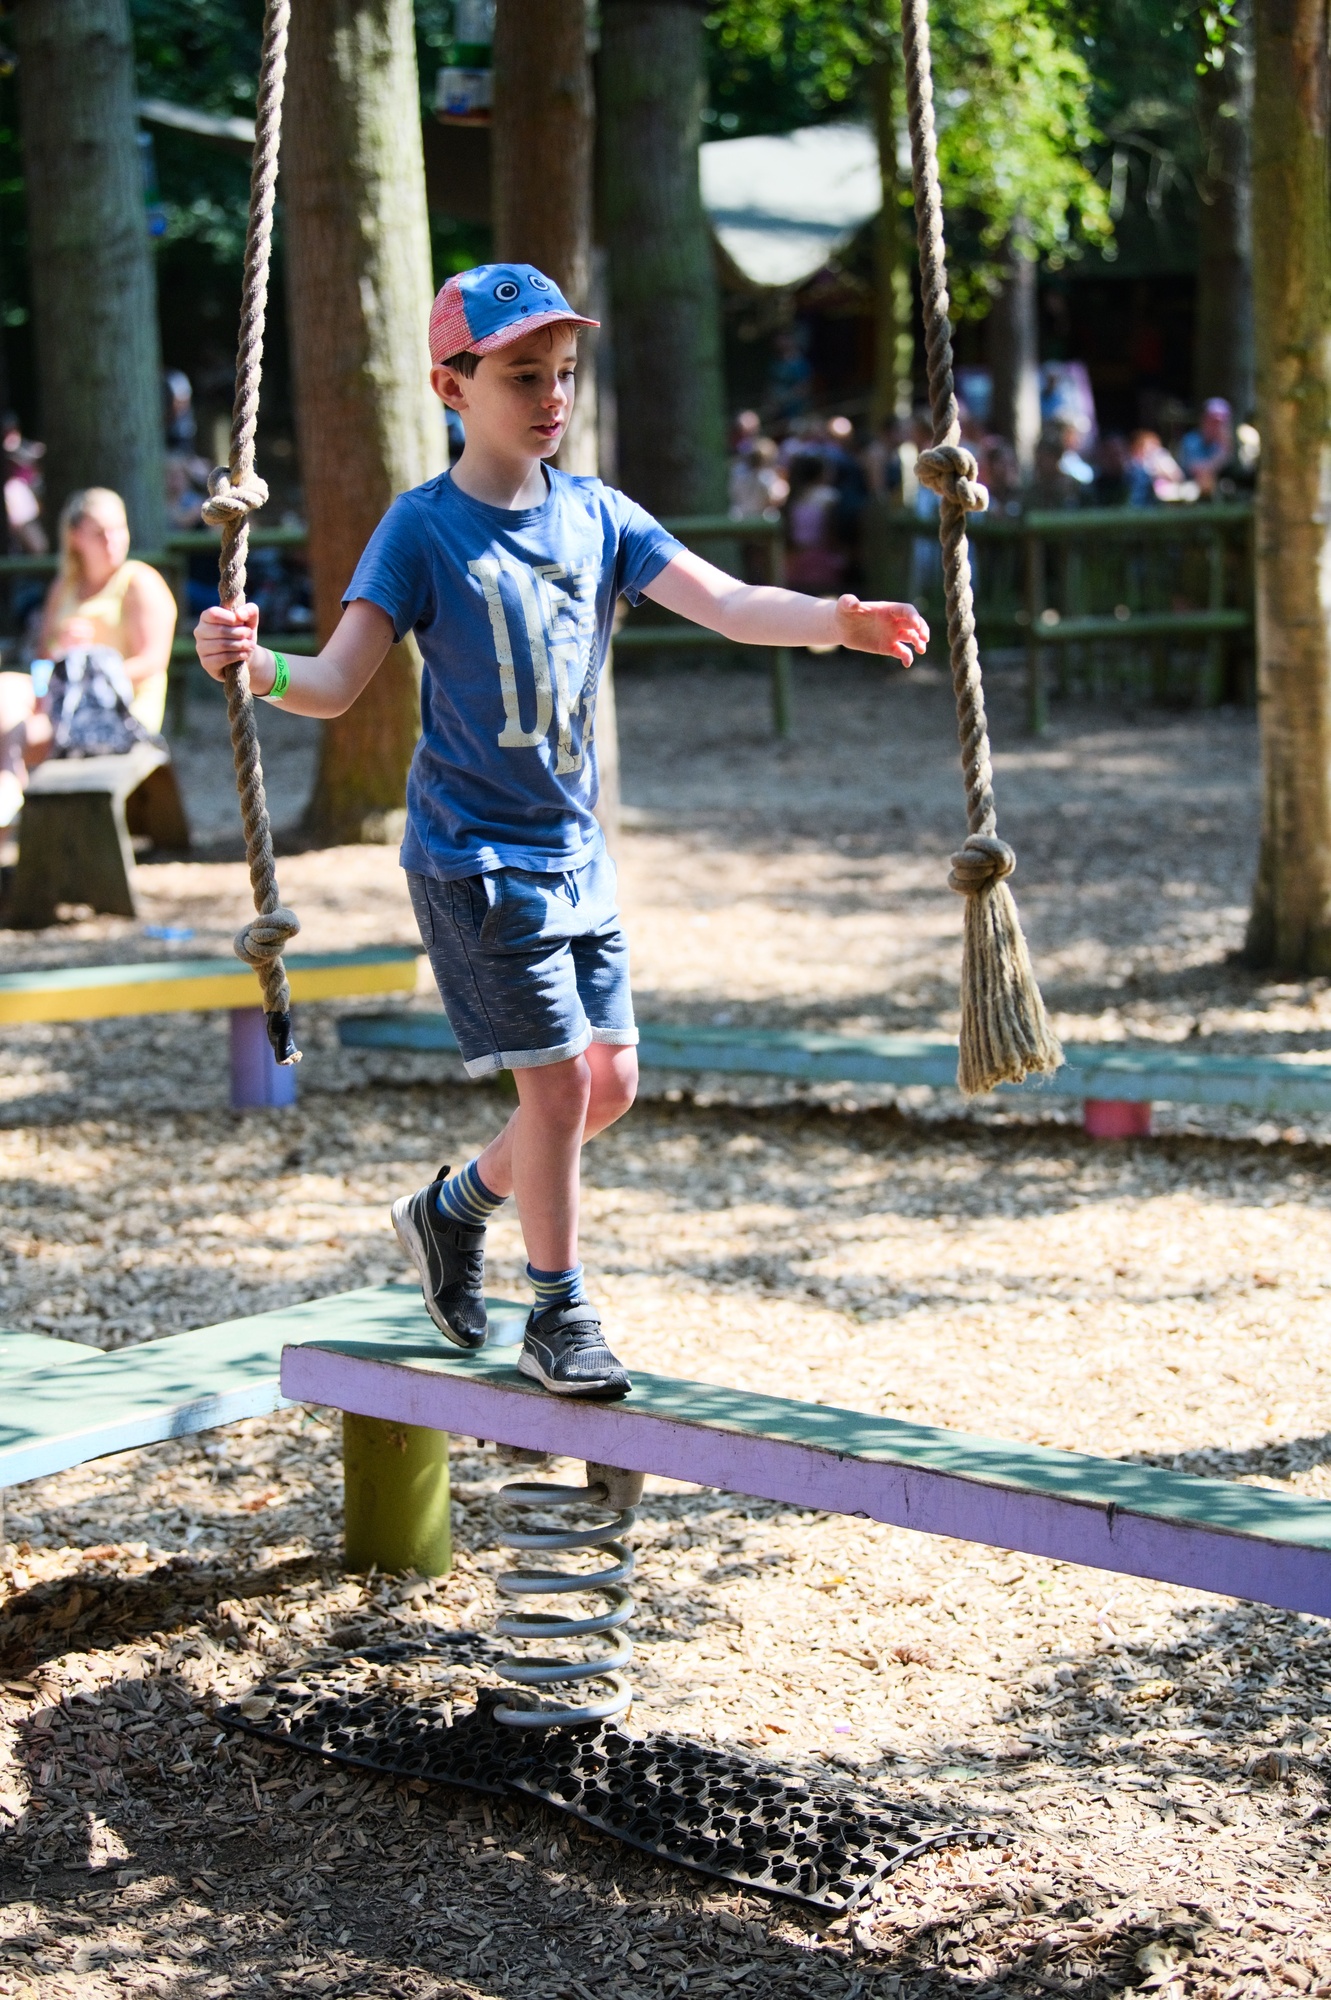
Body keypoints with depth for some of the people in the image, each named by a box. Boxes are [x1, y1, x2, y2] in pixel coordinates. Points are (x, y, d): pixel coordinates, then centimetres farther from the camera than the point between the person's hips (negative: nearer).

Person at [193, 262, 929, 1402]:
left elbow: (724, 603, -7)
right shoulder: (426, 528, -11)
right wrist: (258, 668, -38)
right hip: (475, 853, -6)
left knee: (611, 1078, 10)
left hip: (575, 848, 6)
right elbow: (340, 683, -17)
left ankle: (453, 1208, 34)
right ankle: (559, 1315, 11)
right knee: (556, 1079, -7)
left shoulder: (596, 515, 3)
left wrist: (836, 622, -25)